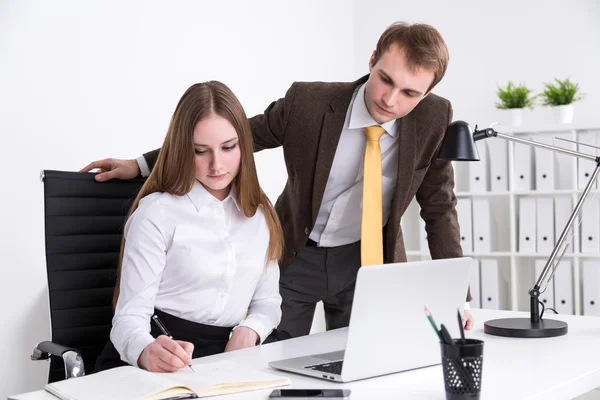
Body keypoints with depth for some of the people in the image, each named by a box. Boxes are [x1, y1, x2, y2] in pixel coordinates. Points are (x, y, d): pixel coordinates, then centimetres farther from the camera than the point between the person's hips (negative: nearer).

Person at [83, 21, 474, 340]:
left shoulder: (435, 119, -17)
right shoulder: (307, 102, -21)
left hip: (370, 259, 1)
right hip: (295, 256, 0)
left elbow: (440, 208, -6)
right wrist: (142, 164, -5)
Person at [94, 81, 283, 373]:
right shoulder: (157, 212, -8)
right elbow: (131, 316, -12)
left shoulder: (260, 213, 9)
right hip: (149, 368, -3)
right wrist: (147, 352, -34)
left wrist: (250, 331, -5)